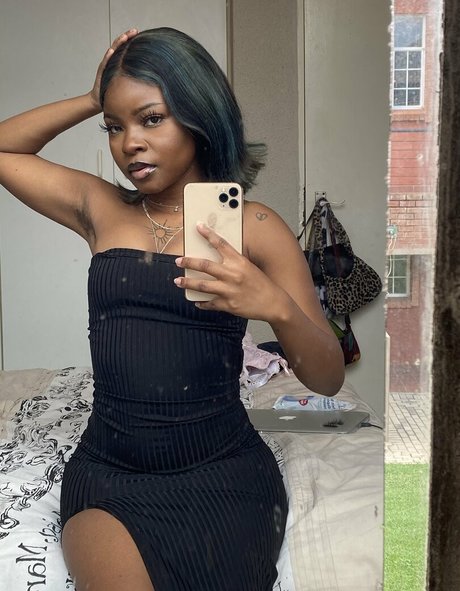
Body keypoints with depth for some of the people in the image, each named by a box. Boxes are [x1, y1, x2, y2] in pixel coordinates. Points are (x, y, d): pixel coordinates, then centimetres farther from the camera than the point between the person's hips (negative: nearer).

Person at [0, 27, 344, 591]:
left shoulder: (253, 226, -3)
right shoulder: (101, 210, 6)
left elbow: (328, 378, -4)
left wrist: (277, 306, -26)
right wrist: (95, 98, 3)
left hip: (222, 472, -1)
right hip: (107, 470, 2)